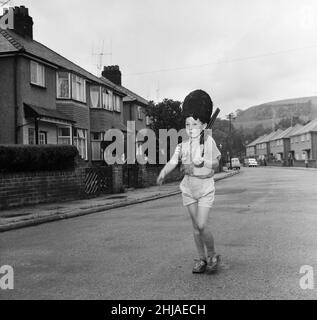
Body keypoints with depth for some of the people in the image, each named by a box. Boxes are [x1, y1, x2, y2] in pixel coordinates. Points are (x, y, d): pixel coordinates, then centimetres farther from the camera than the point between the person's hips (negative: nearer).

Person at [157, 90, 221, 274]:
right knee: (196, 226, 10)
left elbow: (216, 164, -7)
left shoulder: (208, 140, -10)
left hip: (206, 187, -4)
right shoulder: (183, 145, -1)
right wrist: (163, 173, -29)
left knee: (202, 225, -10)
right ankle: (202, 259, 24)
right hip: (189, 187, 4)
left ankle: (213, 256, 13)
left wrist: (202, 162, -25)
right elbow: (173, 162, -11)